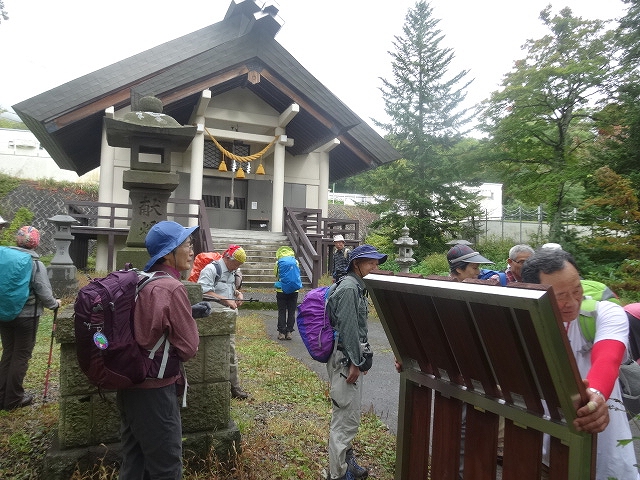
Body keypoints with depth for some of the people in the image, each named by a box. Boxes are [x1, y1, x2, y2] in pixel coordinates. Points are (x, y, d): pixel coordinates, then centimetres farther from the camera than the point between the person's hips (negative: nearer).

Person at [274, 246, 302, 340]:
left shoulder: (278, 263, -4)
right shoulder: (296, 262, 0)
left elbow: (275, 274, 8)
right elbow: (298, 275, 8)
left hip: (281, 290, -1)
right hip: (294, 291, 1)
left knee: (282, 312, 7)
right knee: (291, 312, 9)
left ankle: (282, 332, 8)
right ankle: (289, 332, 10)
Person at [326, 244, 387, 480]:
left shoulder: (356, 286, 13)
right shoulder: (349, 288, -18)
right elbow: (347, 328, -22)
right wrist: (355, 362, -18)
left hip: (352, 357, 11)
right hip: (345, 360, -11)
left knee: (348, 414, 21)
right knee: (347, 417, -2)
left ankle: (347, 460, 36)